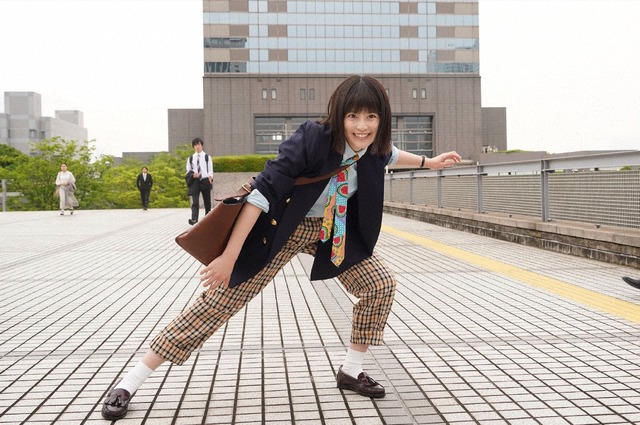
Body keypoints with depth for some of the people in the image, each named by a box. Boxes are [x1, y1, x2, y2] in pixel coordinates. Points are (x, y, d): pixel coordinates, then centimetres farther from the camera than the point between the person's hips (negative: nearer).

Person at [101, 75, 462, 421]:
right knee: (219, 300, -6)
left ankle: (351, 371, 16)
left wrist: (429, 162, 27)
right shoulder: (313, 138, -31)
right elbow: (264, 191, -32)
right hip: (282, 228, -6)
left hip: (331, 231, 6)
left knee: (381, 284, -3)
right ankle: (130, 383, 3)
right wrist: (230, 256, -32)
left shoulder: (373, 147, -11)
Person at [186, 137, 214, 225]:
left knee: (207, 202, 6)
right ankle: (194, 219, -25)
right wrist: (193, 175, -11)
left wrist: (210, 177, -19)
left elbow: (210, 170, 2)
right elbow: (188, 171, 12)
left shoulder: (207, 157, 6)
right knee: (195, 203, -13)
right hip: (195, 181, 0)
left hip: (205, 181, 0)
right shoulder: (190, 158, 11)